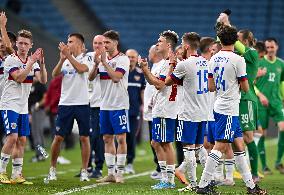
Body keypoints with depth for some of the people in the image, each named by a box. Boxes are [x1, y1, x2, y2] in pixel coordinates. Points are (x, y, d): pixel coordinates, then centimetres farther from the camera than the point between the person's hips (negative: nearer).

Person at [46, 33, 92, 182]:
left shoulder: (85, 59, 0)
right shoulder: (65, 60, 10)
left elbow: (82, 69, -22)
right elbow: (55, 74, -5)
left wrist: (68, 55, -24)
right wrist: (62, 59, -19)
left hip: (82, 103, -3)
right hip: (65, 103, 3)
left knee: (84, 138, 0)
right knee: (58, 137, 2)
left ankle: (84, 171, 7)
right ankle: (52, 169, 12)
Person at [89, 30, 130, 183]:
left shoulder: (123, 59, -7)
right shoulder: (102, 59, 11)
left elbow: (116, 77, -20)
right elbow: (90, 78, 4)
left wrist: (104, 62, -16)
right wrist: (96, 63, -11)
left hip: (119, 104, -6)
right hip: (104, 105, 7)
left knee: (121, 138, -5)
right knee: (107, 138, 8)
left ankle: (120, 173, -1)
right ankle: (110, 173, 13)